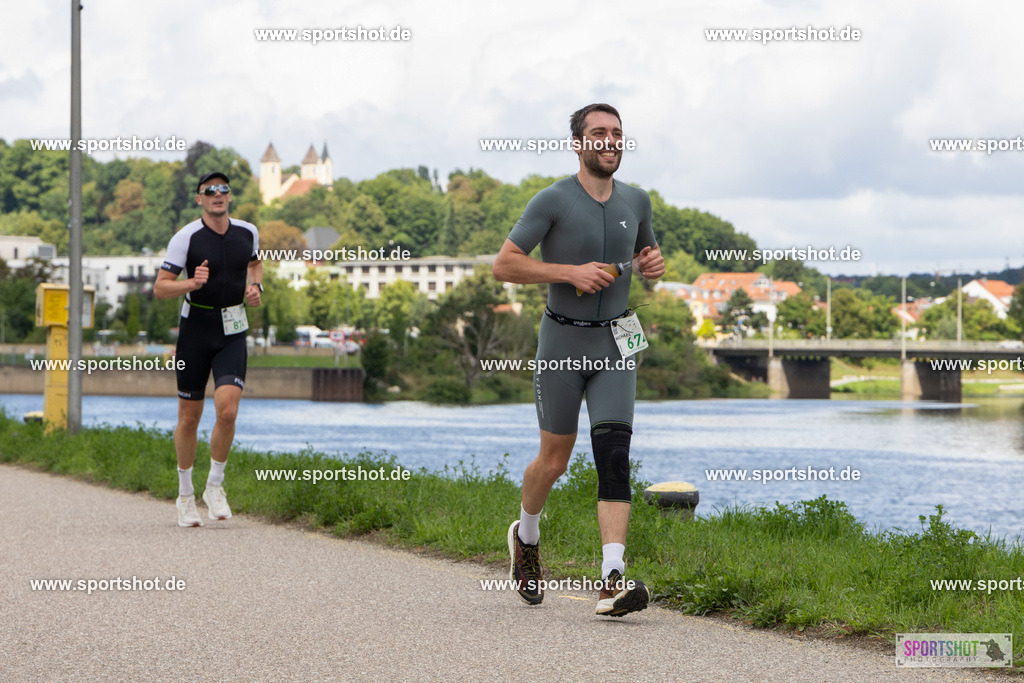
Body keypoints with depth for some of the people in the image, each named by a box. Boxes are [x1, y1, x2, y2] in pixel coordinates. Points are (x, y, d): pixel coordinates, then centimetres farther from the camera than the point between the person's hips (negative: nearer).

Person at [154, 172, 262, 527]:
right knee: (189, 417, 5)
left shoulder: (248, 232, 3)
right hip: (196, 328, -2)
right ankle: (185, 495, 23)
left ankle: (214, 487, 5)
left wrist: (256, 287, 5)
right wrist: (192, 283, -26)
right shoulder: (186, 237, -9)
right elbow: (160, 287, -8)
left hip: (233, 333, 2)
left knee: (227, 411, -15)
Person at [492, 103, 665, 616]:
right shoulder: (553, 201, -9)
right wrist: (571, 272, -21)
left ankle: (613, 581, -21)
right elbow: (503, 265, -12)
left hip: (614, 345, 3)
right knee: (554, 461, 7)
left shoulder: (636, 201, 7)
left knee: (614, 457, -12)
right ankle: (526, 535, 39)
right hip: (562, 342, -3)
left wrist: (652, 264, 0)